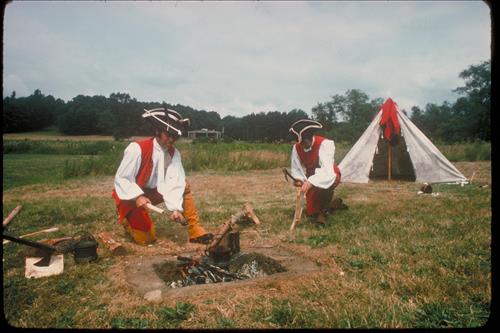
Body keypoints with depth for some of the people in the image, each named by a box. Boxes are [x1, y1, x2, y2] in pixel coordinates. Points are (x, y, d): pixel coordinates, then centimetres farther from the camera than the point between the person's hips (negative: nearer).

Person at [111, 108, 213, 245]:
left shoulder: (174, 153, -9)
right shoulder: (137, 148, -24)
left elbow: (174, 182, -18)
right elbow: (121, 179, -22)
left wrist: (176, 208, -32)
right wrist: (138, 197, -36)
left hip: (152, 192, 5)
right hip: (131, 196, -5)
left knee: (184, 186, -12)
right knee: (146, 239, -11)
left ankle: (195, 230, -10)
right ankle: (126, 218, 20)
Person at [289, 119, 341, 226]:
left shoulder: (325, 143, -31)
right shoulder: (296, 147, -14)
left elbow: (327, 170, -43)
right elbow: (296, 168, -3)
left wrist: (311, 182, -58)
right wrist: (299, 179, -26)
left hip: (329, 176, -5)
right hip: (311, 179, 6)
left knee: (323, 185, -43)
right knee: (311, 212, 7)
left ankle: (322, 212, -14)